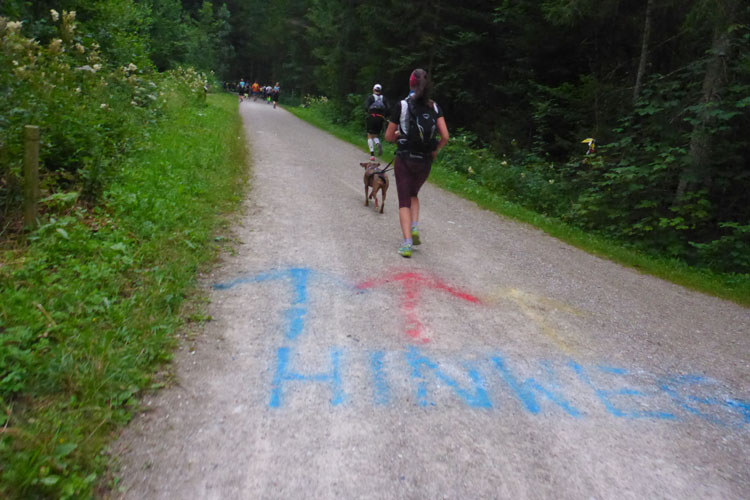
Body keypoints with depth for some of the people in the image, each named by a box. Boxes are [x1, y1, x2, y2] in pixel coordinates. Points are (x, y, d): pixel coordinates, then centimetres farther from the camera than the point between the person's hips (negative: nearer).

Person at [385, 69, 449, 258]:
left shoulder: (402, 106, -8)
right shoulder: (434, 107, 0)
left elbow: (389, 137, -3)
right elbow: (445, 136, -8)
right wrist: (435, 150, 9)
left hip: (404, 159, -3)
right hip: (425, 161, 3)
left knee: (404, 201, 4)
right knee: (413, 194, 27)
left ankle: (407, 243, -6)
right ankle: (414, 227, 8)